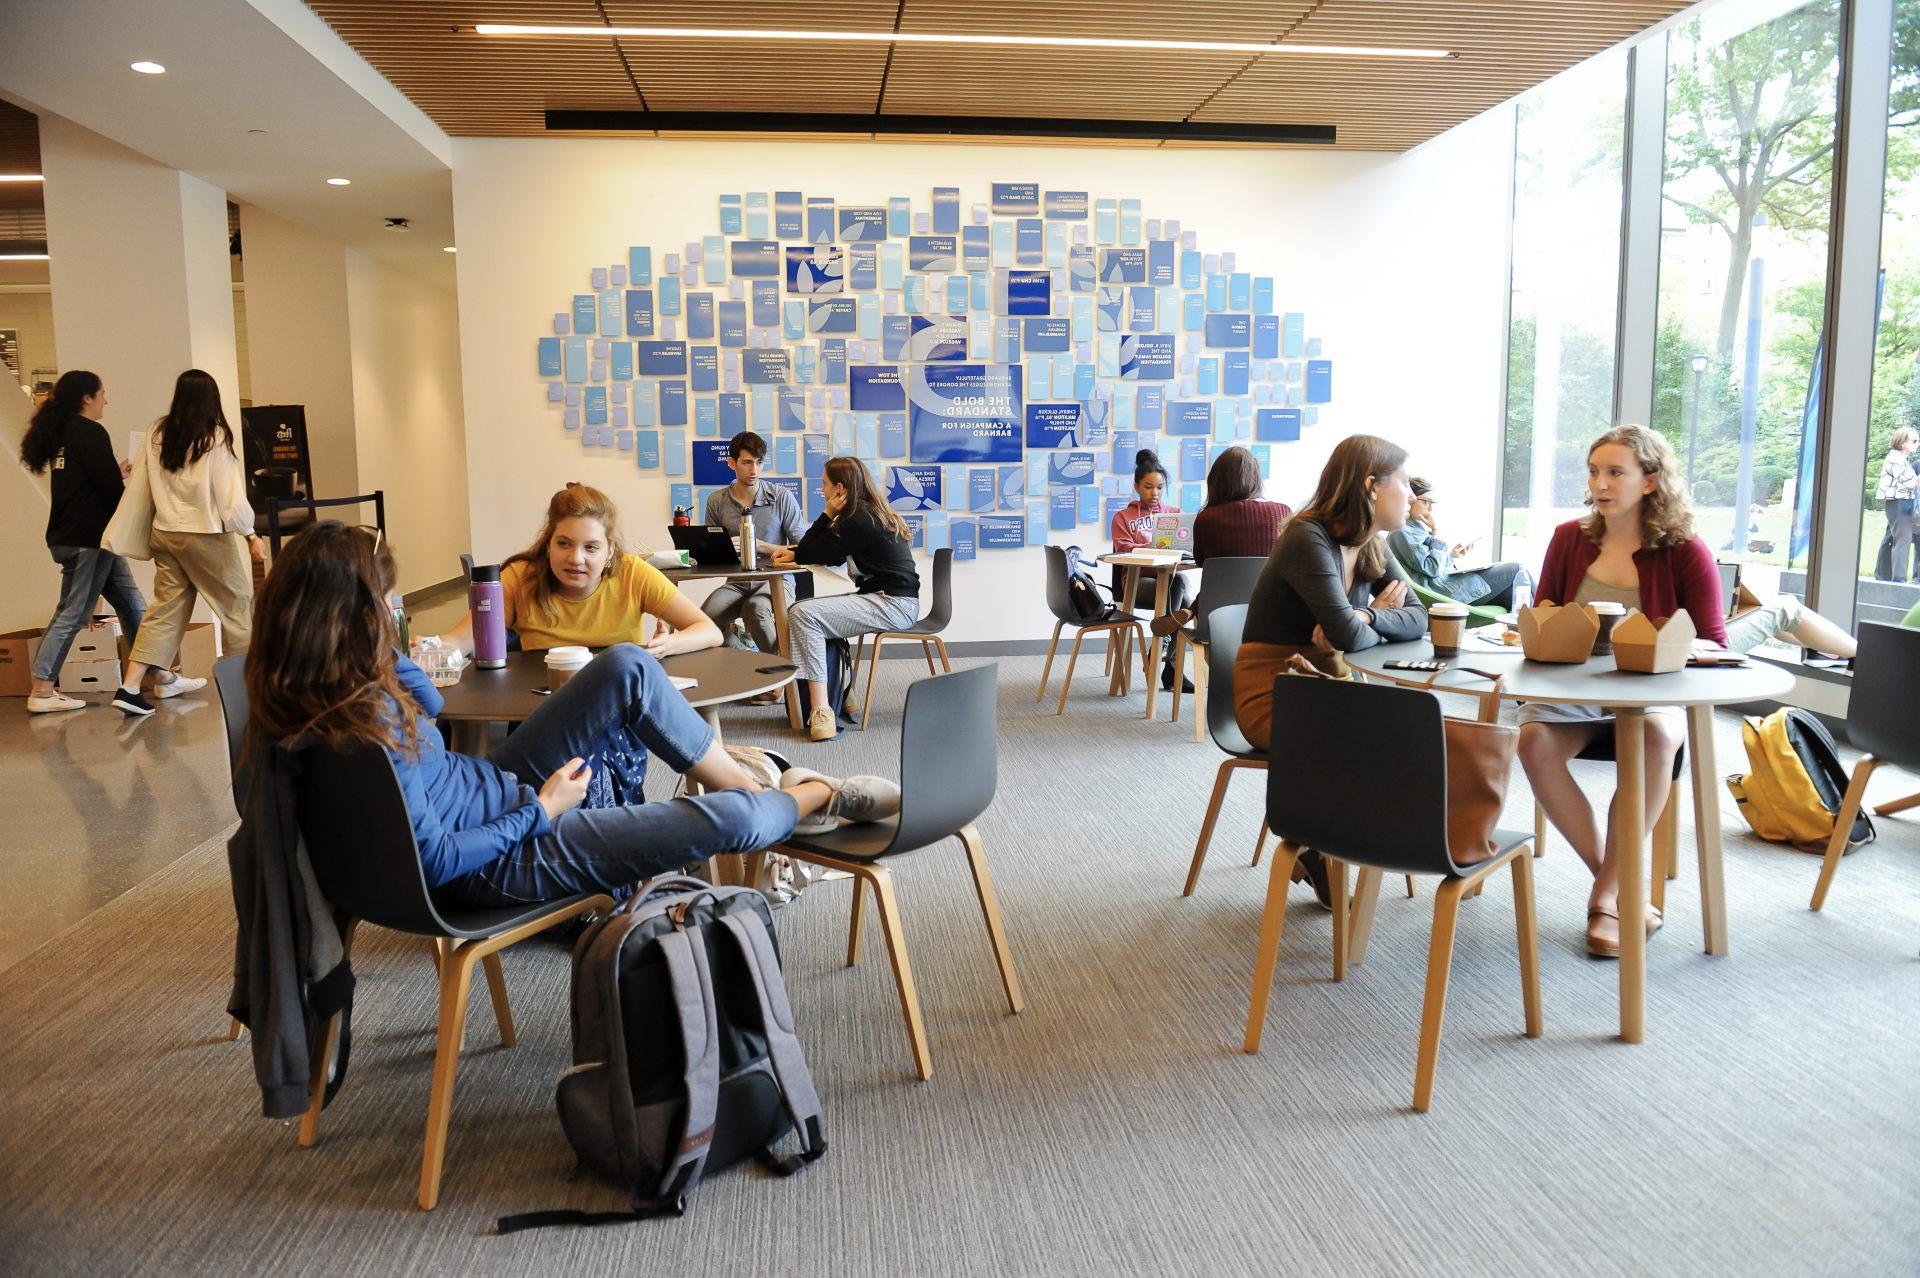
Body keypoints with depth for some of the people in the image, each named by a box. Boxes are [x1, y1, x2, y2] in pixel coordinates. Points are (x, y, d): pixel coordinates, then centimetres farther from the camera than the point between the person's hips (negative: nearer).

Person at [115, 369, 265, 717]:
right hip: (207, 535, -5)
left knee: (165, 609, 10)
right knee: (237, 605, 9)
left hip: (165, 533, 5)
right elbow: (231, 498, -13)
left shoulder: (157, 434, 1)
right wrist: (251, 537, -3)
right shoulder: (215, 440, -13)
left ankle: (130, 687, 4)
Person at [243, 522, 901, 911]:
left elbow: (429, 705, 15)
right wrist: (542, 811, -17)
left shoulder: (308, 688, -4)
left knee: (628, 666, 2)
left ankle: (760, 787, 12)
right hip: (498, 856, -10)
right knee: (726, 820, -15)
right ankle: (821, 798, 20)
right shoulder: (362, 727, -33)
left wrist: (382, 645, 0)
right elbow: (435, 861, -27)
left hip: (491, 786, 10)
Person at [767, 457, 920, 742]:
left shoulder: (858, 520, -15)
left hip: (893, 604, -11)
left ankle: (822, 712, -26)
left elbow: (809, 554, -8)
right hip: (892, 600, 11)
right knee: (811, 609, 17)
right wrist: (792, 553, 10)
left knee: (802, 614, -20)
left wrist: (828, 514, -1)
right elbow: (831, 556, 22)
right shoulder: (872, 513, 16)